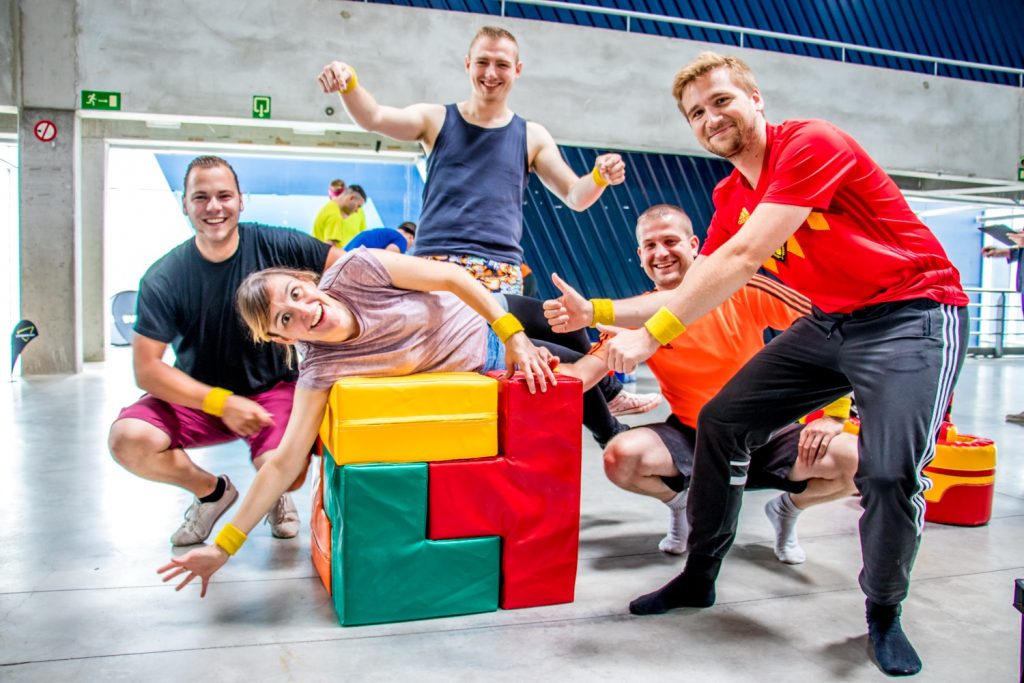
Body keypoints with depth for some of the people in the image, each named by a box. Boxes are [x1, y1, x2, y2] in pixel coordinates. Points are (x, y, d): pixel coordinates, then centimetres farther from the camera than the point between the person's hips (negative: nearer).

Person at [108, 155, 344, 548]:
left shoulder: (274, 246, -12)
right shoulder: (163, 279, -13)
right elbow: (147, 369, -14)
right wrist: (222, 403, -23)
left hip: (273, 389, -1)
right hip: (197, 396, 2)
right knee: (128, 439, -24)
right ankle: (212, 491, 8)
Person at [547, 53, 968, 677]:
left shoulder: (812, 144, -19)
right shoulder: (732, 197, 5)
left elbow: (743, 258, -29)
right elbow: (696, 292, 5)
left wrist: (651, 334, -31)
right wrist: (598, 311, -5)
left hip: (913, 312, -7)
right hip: (830, 321, 8)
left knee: (890, 471, -24)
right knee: (722, 421, 0)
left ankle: (885, 613, 7)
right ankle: (700, 577, 17)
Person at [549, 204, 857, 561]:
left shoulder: (742, 291, -14)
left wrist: (835, 414, -15)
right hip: (691, 438, 1)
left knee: (857, 460, -25)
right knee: (621, 456, -29)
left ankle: (788, 509, 10)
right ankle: (681, 503, 7)